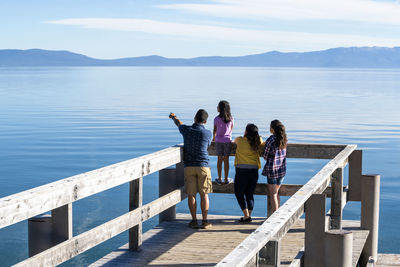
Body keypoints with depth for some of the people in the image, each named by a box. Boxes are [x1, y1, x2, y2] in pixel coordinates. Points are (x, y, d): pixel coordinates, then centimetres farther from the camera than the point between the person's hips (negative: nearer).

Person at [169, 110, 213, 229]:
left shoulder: (186, 130, -1)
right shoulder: (207, 133, -6)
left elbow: (178, 123, 22)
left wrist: (173, 116, 46)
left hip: (189, 166, 1)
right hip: (203, 166, -1)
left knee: (191, 194, 4)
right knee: (204, 194, 3)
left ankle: (194, 221, 5)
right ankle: (205, 221, 2)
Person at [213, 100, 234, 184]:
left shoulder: (217, 119, -9)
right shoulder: (231, 118, -2)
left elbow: (215, 130, 2)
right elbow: (231, 129, 10)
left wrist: (214, 138, 22)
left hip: (219, 141, -1)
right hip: (228, 140, 1)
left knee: (220, 159, 6)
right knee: (226, 159, 6)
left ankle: (219, 179, 10)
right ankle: (226, 179, 11)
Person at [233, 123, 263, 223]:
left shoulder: (240, 140, -4)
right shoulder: (258, 141, 2)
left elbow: (234, 141, 21)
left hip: (242, 170, -4)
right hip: (254, 171, 4)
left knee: (239, 193, 6)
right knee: (250, 194, 13)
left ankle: (246, 215, -4)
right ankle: (249, 215, 10)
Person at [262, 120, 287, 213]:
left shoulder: (270, 140, -15)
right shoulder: (284, 139, 2)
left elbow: (265, 156, -6)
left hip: (272, 168, -6)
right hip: (282, 169, 6)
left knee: (272, 194, 1)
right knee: (276, 193, 19)